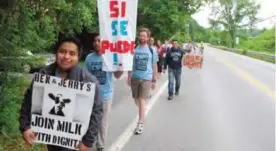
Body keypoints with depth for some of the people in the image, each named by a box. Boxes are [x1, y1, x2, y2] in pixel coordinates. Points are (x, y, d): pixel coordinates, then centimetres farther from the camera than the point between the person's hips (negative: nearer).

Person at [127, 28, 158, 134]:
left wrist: (154, 80, 4)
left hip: (146, 79, -2)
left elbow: (154, 66, 5)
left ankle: (140, 124, -2)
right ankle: (142, 114, 41)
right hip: (135, 78, 3)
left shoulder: (152, 51, 0)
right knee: (136, 100, 12)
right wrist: (129, 78, 3)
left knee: (142, 101, -8)